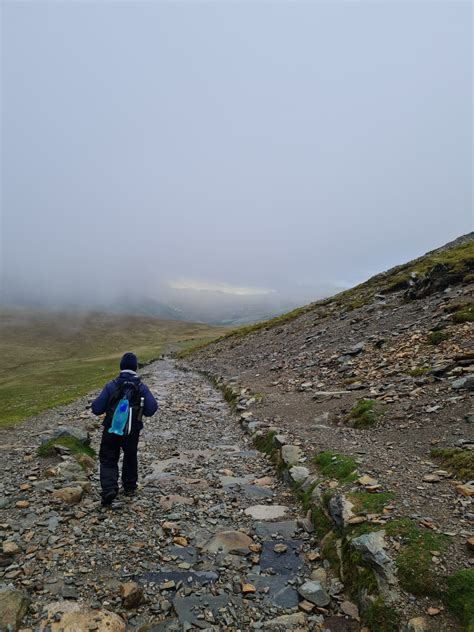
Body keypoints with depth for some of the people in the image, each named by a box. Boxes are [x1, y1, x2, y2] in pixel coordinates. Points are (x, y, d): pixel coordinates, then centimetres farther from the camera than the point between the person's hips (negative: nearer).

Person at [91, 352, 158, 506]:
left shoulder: (111, 385, -10)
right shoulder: (141, 387, -8)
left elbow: (97, 409, -11)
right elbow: (151, 409, -13)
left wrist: (108, 405, 11)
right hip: (132, 431, 2)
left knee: (108, 460, 11)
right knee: (130, 457, 23)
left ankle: (109, 489, -9)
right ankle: (129, 487, 34)